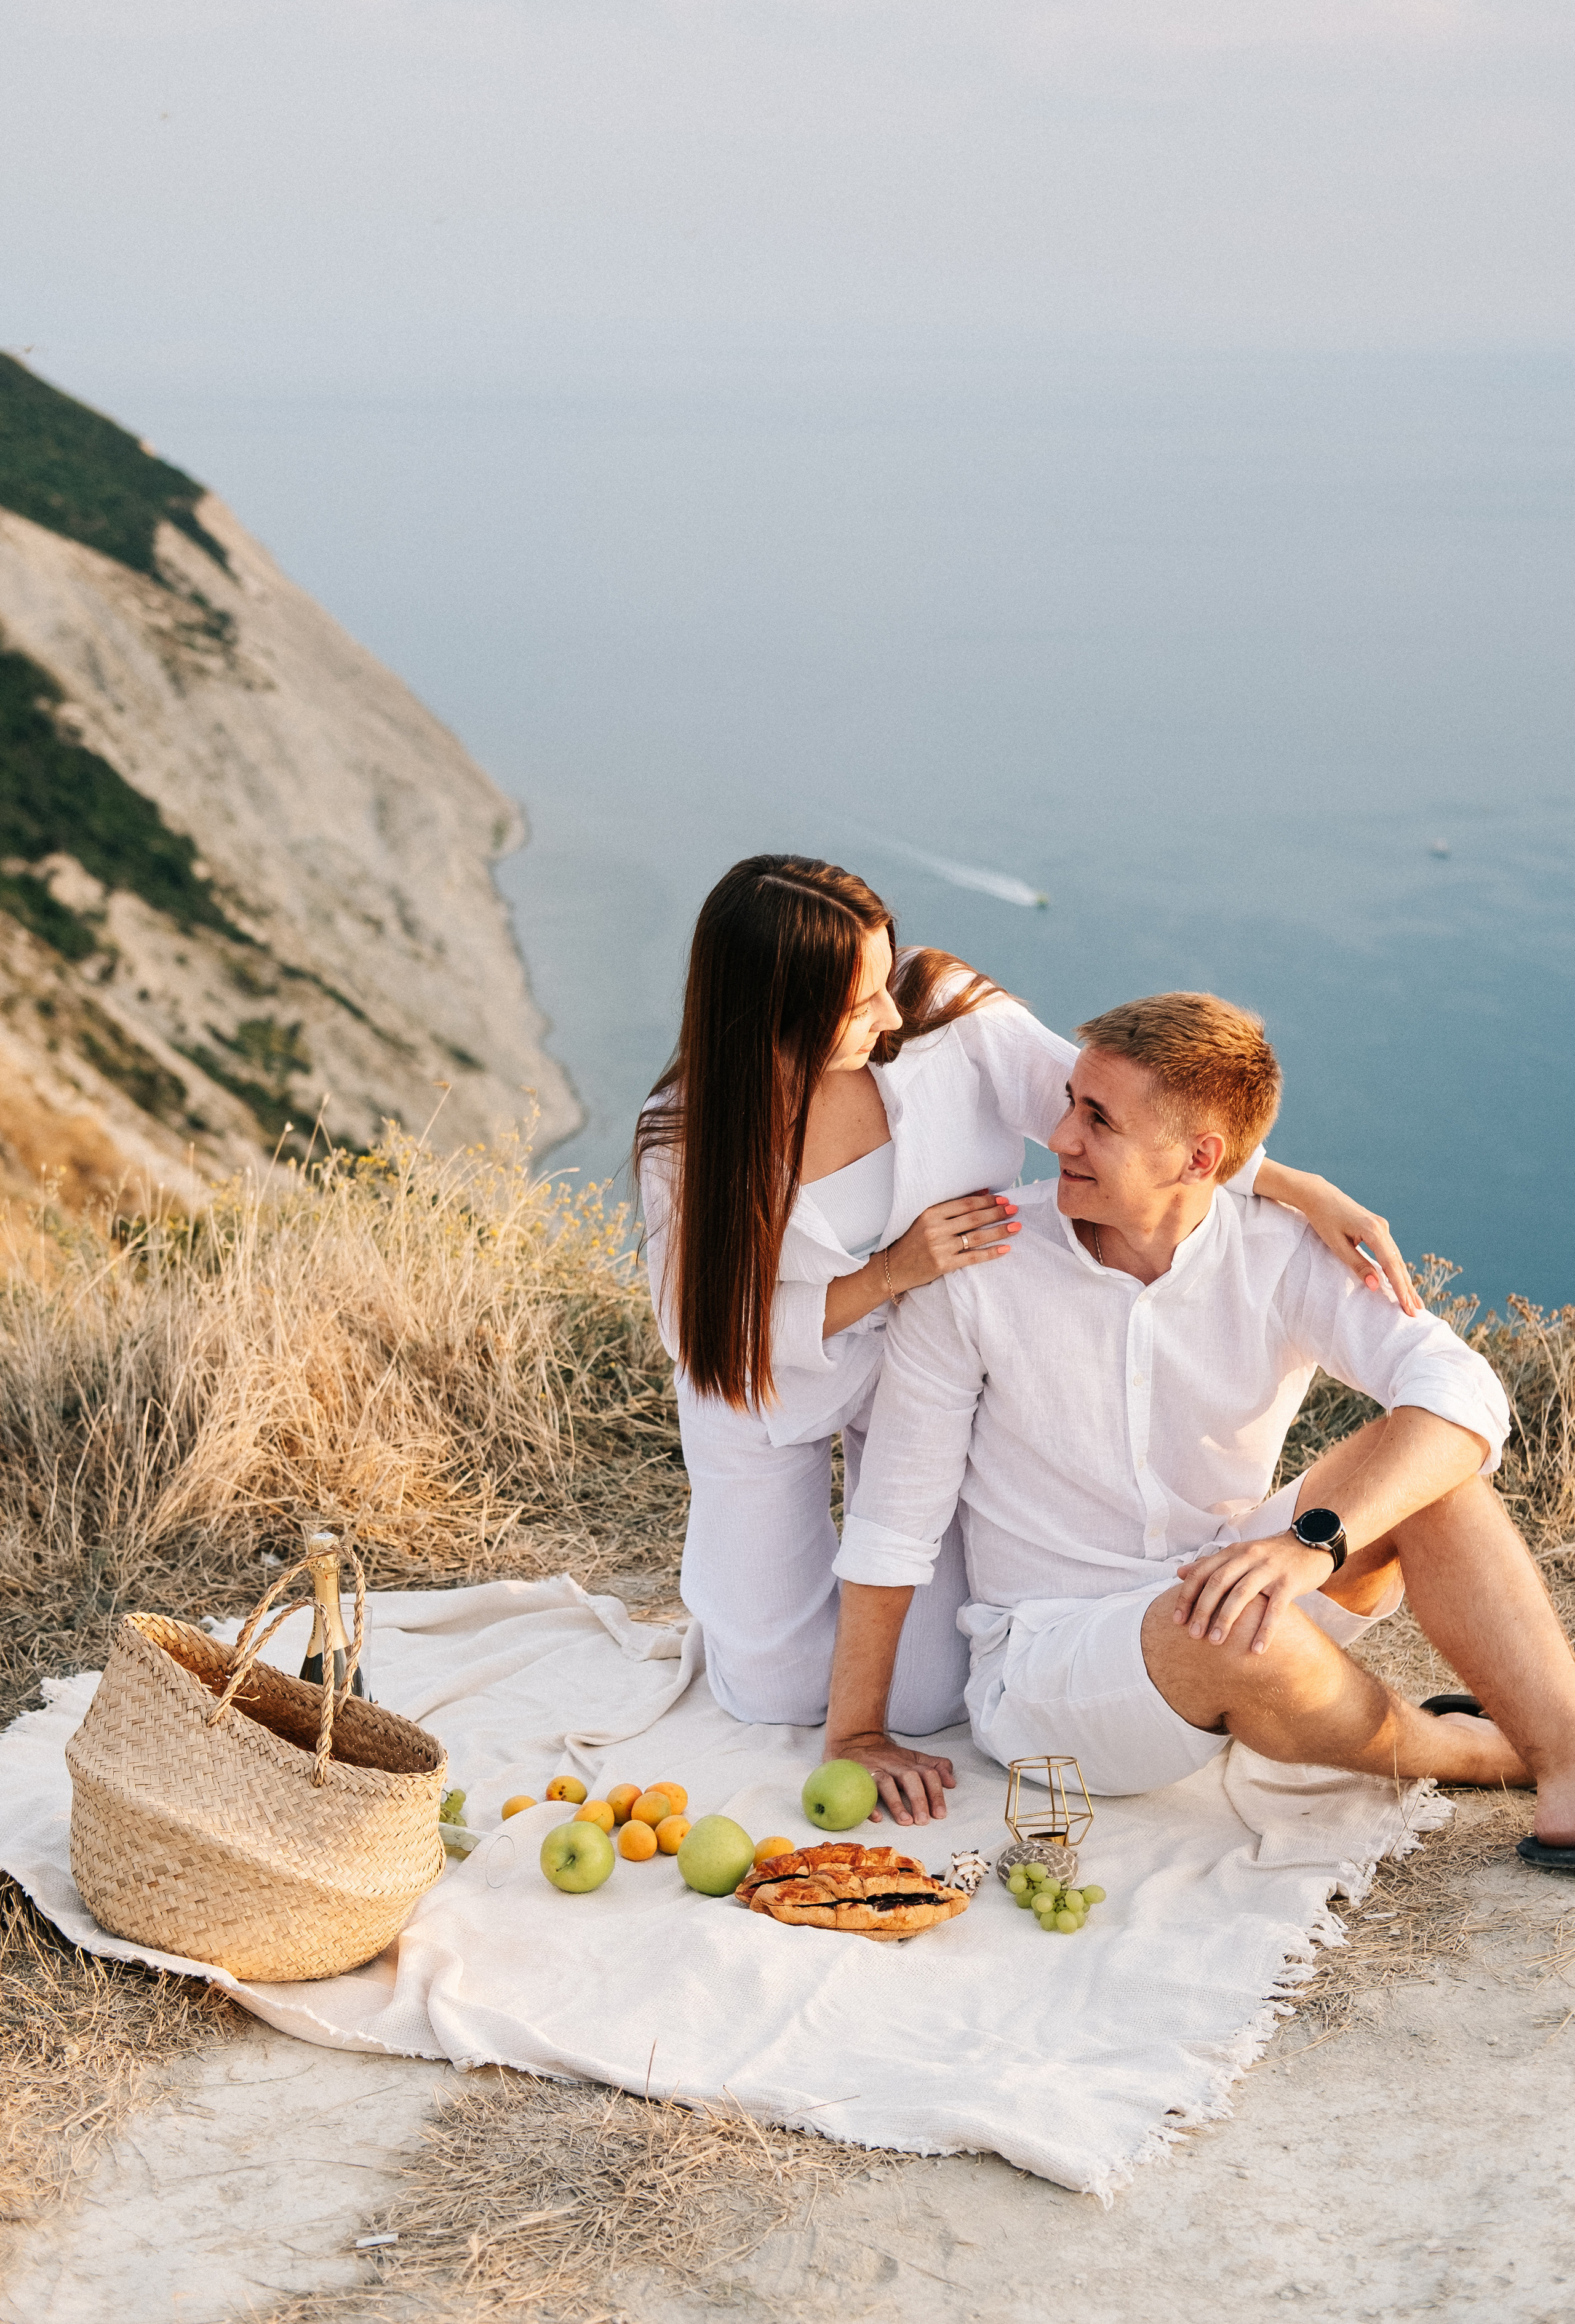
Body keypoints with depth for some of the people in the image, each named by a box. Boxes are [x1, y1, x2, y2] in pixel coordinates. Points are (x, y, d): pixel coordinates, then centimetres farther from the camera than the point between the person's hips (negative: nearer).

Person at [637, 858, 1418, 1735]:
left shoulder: (944, 1012, -25)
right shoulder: (687, 1139, -26)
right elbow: (702, 1330, -19)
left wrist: (1306, 1190, -30)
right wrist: (889, 1276, -29)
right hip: (774, 1389, -1)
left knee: (925, 1698, 3)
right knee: (777, 1691, 9)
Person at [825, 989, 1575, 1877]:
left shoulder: (1284, 1259, -10)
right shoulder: (980, 1263, -13)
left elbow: (1463, 1393, -26)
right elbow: (895, 1511, -7)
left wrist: (1315, 1540, -43)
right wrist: (856, 1737, -7)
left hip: (1225, 1595, 3)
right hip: (1046, 1662, -2)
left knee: (1428, 1460, -19)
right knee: (1225, 1630, -35)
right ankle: (1480, 1751, -6)